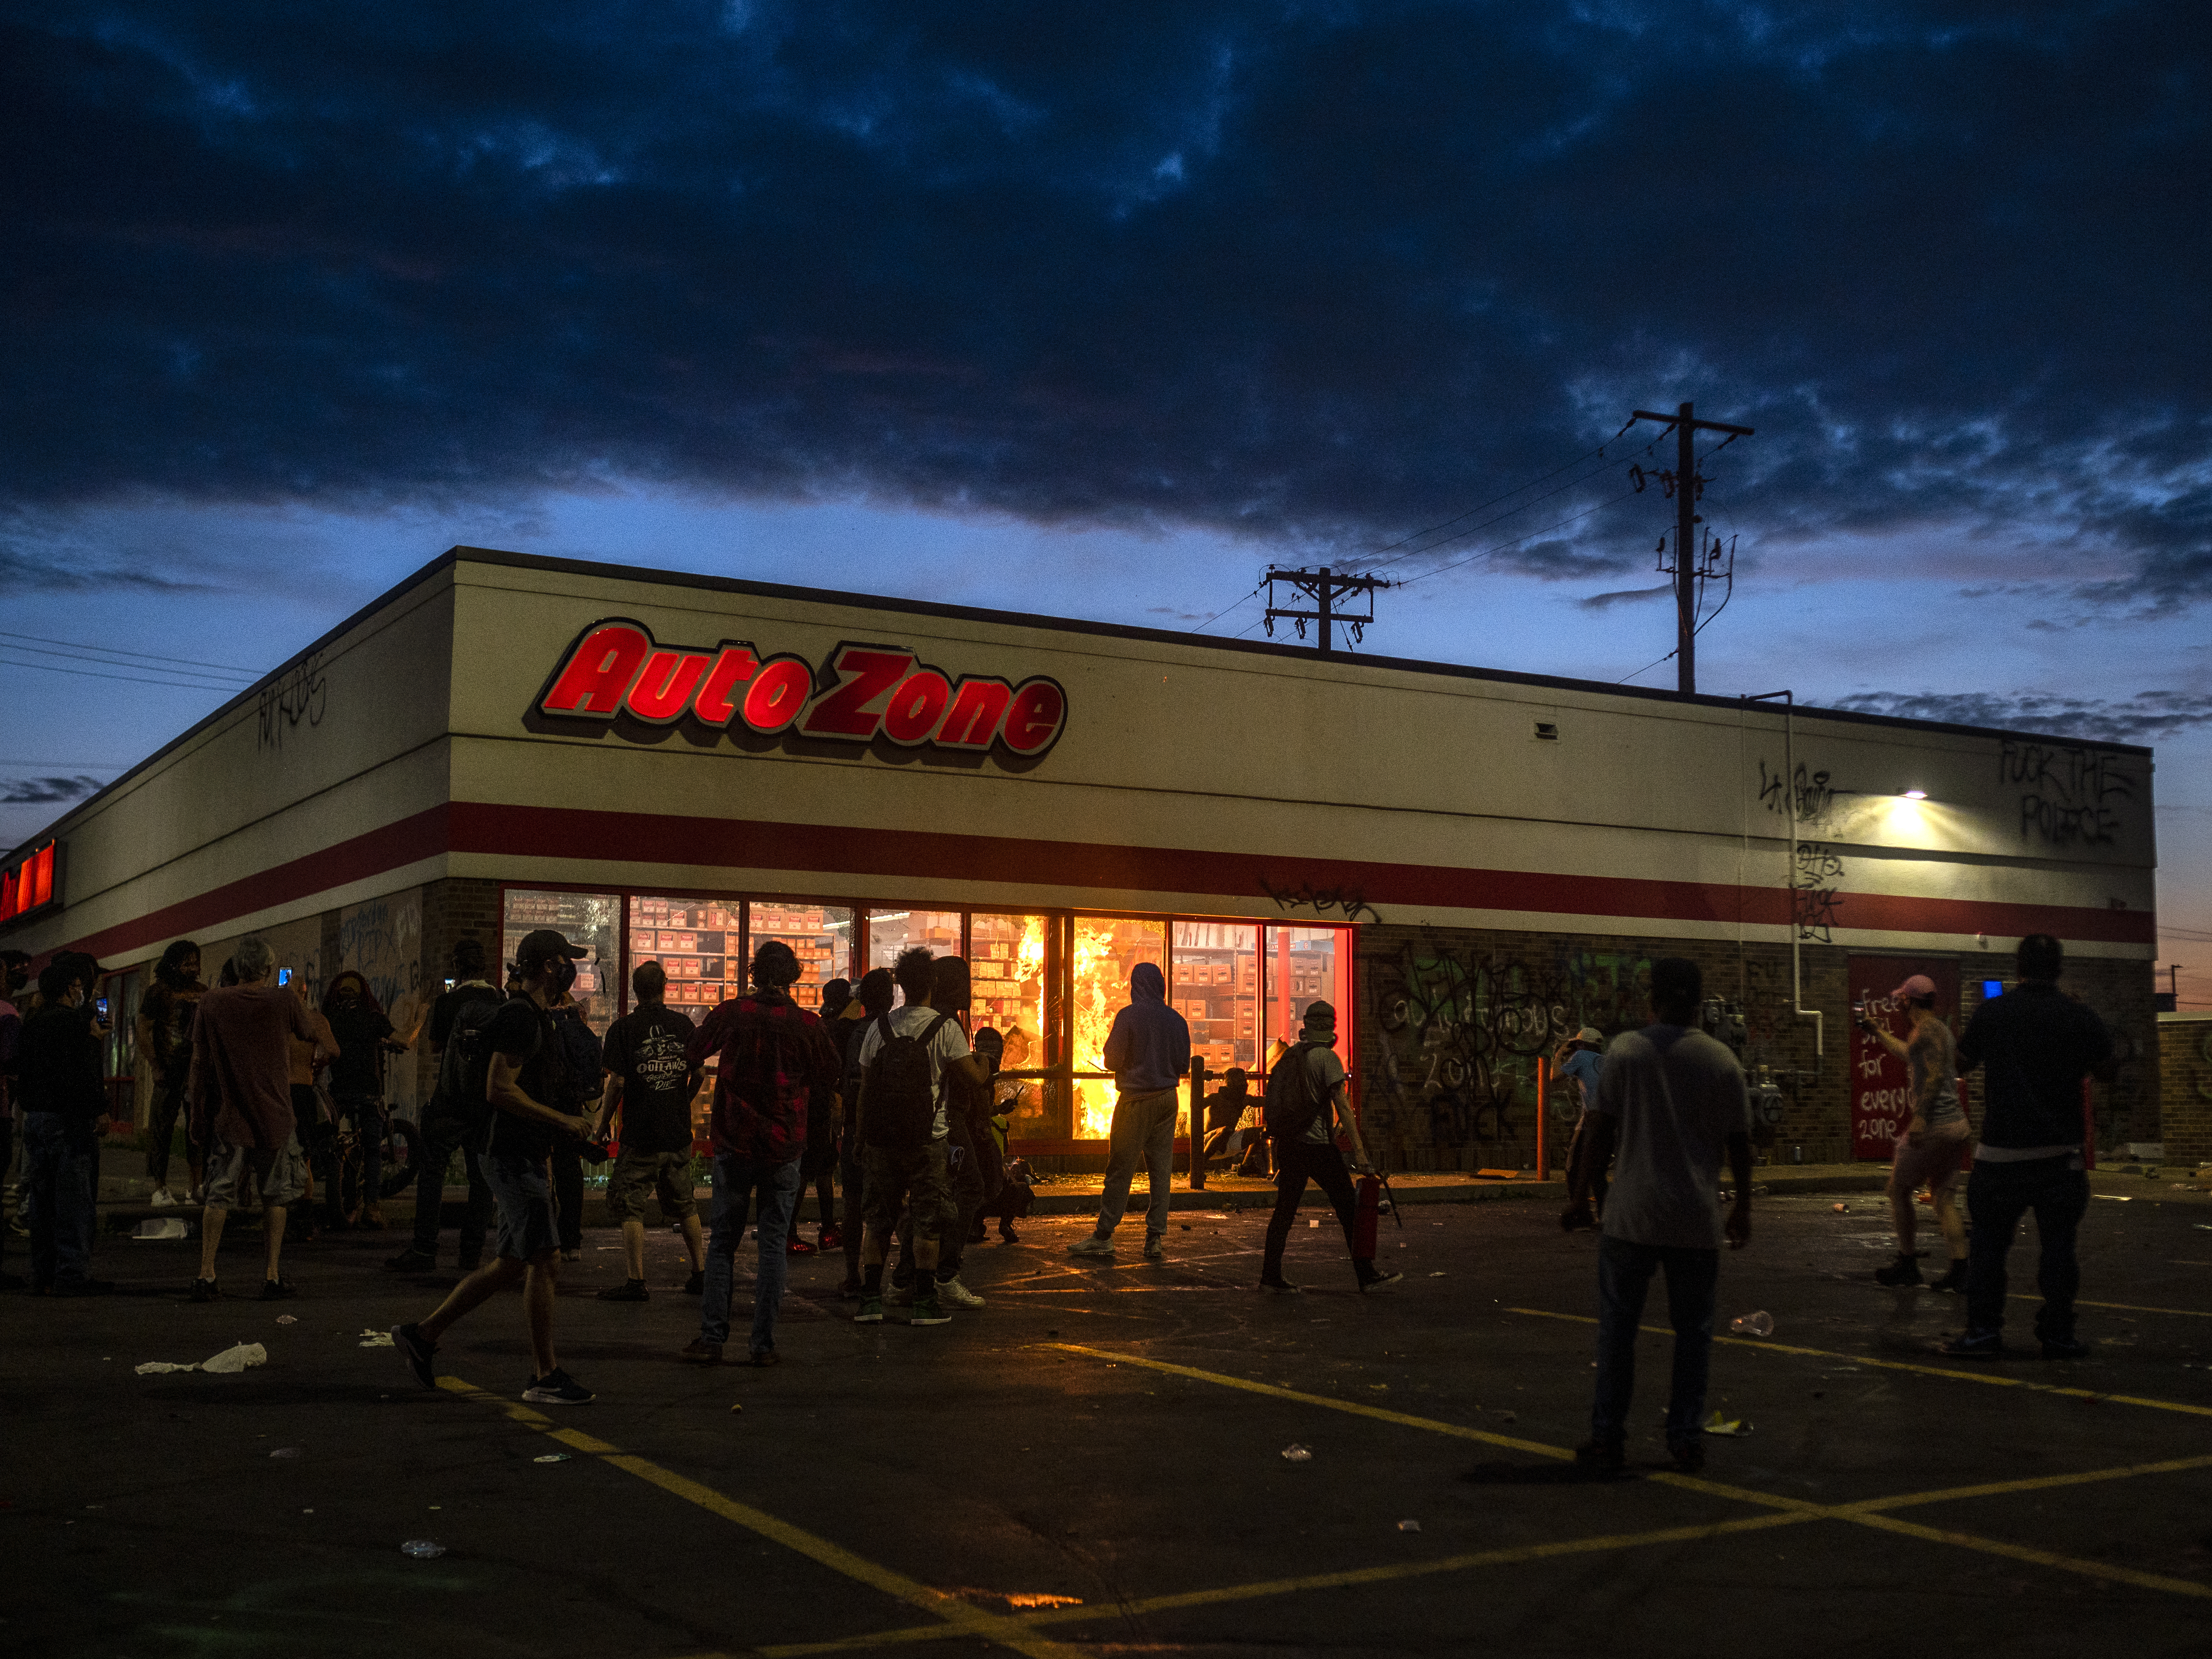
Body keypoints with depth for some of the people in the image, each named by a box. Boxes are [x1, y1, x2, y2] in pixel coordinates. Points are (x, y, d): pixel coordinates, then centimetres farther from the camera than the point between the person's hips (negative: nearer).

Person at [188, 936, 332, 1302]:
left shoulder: (212, 1002, -1)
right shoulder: (284, 999, -5)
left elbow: (199, 1062, 2)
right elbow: (310, 1034, 12)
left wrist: (196, 1112, 10)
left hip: (228, 1113, 1)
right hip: (274, 1113, -1)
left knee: (218, 1196, 6)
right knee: (275, 1197, 9)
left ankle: (205, 1275, 1)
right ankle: (273, 1277, 9)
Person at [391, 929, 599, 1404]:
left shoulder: (534, 1018, 18)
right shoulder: (520, 1017, -15)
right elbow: (499, 1089, -23)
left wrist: (545, 1159, 23)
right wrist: (563, 1121, -18)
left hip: (524, 1158, 10)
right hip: (515, 1159, -10)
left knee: (510, 1266, 13)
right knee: (545, 1262, -6)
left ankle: (422, 1334, 20)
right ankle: (546, 1378, 1)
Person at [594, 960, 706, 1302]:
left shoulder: (623, 1029, -7)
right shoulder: (684, 1024, 4)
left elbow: (617, 1082, -11)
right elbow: (698, 1075, 7)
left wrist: (603, 1122, 1)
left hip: (640, 1134, -4)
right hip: (679, 1132, 4)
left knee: (629, 1207, 1)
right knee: (684, 1204, 16)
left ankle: (637, 1282, -4)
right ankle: (701, 1274, 18)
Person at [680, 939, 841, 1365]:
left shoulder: (731, 1014, -6)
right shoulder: (807, 1025, -5)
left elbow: (694, 1054, 7)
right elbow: (829, 1085, 3)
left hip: (735, 1143, 0)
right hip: (784, 1146, 0)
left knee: (722, 1243, 9)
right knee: (773, 1244, 5)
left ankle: (711, 1338, 8)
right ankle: (763, 1343, 5)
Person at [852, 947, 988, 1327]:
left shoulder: (878, 1027, 3)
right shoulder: (945, 1028, -7)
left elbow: (865, 1087, 6)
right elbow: (975, 1076, -8)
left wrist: (862, 1137, 12)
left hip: (881, 1137, 3)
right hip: (926, 1138, -3)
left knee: (878, 1219, 11)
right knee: (928, 1222, 5)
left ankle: (869, 1300, 10)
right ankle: (923, 1302, 5)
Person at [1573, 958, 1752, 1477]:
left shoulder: (1626, 1050, -5)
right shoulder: (1720, 1060, 0)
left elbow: (1601, 1132, -4)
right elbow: (1739, 1142, 3)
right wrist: (1743, 1209, 14)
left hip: (1632, 1216, -1)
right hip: (1696, 1219, 1)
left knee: (1618, 1327, 6)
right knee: (1693, 1329, 11)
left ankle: (1608, 1438, 7)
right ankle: (1687, 1439, 12)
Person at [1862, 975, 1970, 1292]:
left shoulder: (1928, 1029, -10)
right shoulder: (1939, 1028, 19)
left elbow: (1936, 1074, -22)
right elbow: (1908, 1054, 38)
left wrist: (1920, 1118, -26)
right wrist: (1876, 1032, 47)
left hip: (1933, 1124, -9)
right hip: (1954, 1123, 9)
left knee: (1899, 1189, 3)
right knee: (1942, 1196, 9)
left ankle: (1907, 1263, 8)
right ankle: (1960, 1269, 4)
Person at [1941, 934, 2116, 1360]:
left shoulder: (1991, 1013, -4)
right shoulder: (2080, 1017, -3)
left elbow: (1962, 1062, 10)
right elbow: (2106, 1070, 9)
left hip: (2001, 1150, 0)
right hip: (2060, 1152, 1)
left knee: (1988, 1242, 7)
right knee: (2058, 1244, 7)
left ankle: (1983, 1330, 5)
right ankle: (2058, 1333, 8)